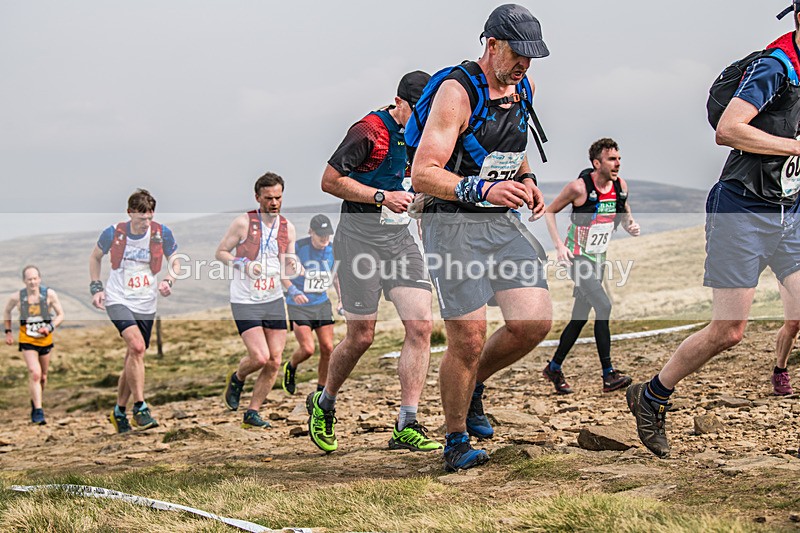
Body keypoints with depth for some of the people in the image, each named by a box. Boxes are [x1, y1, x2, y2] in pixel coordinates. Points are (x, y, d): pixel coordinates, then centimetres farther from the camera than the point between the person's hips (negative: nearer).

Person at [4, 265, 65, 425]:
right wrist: (8, 332, 8)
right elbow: (6, 312, 12)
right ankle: (38, 412, -16)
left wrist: (50, 327, -18)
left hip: (45, 340, 2)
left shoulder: (49, 294, -9)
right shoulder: (17, 297, -9)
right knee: (34, 374, -17)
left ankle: (35, 403, 41)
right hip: (27, 341, -2)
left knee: (42, 377, 15)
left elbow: (60, 315, -2)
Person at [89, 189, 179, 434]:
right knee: (137, 347, -24)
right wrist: (96, 287, 2)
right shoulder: (113, 233, -8)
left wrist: (169, 280, -9)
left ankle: (119, 411, 26)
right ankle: (140, 408, -17)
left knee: (134, 358, 9)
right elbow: (96, 256, 11)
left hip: (146, 304, 3)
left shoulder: (162, 233, -6)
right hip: (118, 299, -3)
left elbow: (175, 260, 10)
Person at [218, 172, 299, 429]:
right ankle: (236, 379, 19)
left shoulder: (288, 228, 6)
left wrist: (294, 291, -9)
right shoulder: (243, 222, -7)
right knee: (260, 358, -15)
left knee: (274, 362, 0)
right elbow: (221, 252, 0)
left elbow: (284, 270, 10)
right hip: (245, 302, -5)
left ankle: (252, 413, 13)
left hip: (274, 300, 5)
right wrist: (243, 264, -16)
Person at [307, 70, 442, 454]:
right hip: (360, 238, -7)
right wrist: (383, 197, -18)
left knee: (420, 325, -9)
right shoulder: (369, 131, -12)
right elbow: (330, 181, -12)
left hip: (401, 239, 7)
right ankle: (323, 404, 24)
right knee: (361, 337, -2)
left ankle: (406, 426, -6)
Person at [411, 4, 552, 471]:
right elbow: (423, 175, -22)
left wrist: (527, 181, 9)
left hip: (504, 223, 7)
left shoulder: (522, 88, 9)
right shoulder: (457, 92, -15)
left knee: (536, 321, -8)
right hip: (454, 226, -7)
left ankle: (474, 385, 20)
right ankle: (456, 441, 14)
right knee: (467, 342, -8)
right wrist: (484, 190, -34)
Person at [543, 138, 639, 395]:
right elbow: (549, 212, -6)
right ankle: (608, 376, -19)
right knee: (603, 306, -21)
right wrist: (559, 245, -15)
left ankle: (554, 368, 27)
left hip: (598, 258, 7)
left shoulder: (620, 185, -1)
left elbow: (625, 213, 16)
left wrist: (630, 225, -7)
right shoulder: (579, 187, -17)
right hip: (577, 257, -7)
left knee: (581, 317, 11)